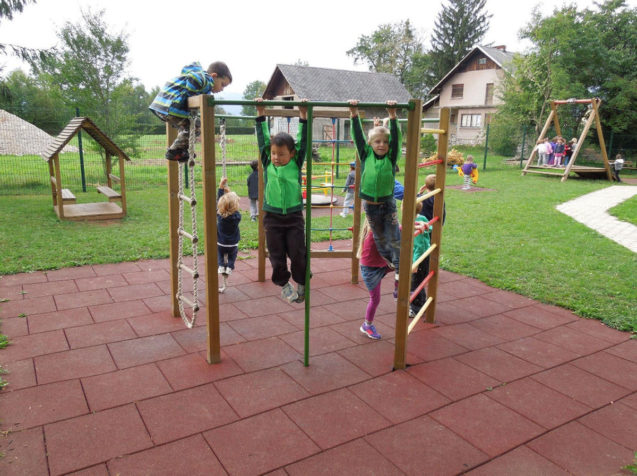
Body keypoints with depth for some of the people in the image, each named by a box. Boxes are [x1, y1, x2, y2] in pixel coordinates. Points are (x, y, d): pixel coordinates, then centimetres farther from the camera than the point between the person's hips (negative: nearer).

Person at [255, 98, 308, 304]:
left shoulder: (296, 163, 0)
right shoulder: (267, 163, 1)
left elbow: (303, 142, -1)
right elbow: (263, 139, 3)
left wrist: (303, 117, -4)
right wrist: (260, 115, 2)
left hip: (294, 217, -1)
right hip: (273, 217, 1)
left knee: (298, 255, 0)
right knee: (277, 257, 6)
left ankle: (301, 283, 22)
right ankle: (284, 284, 28)